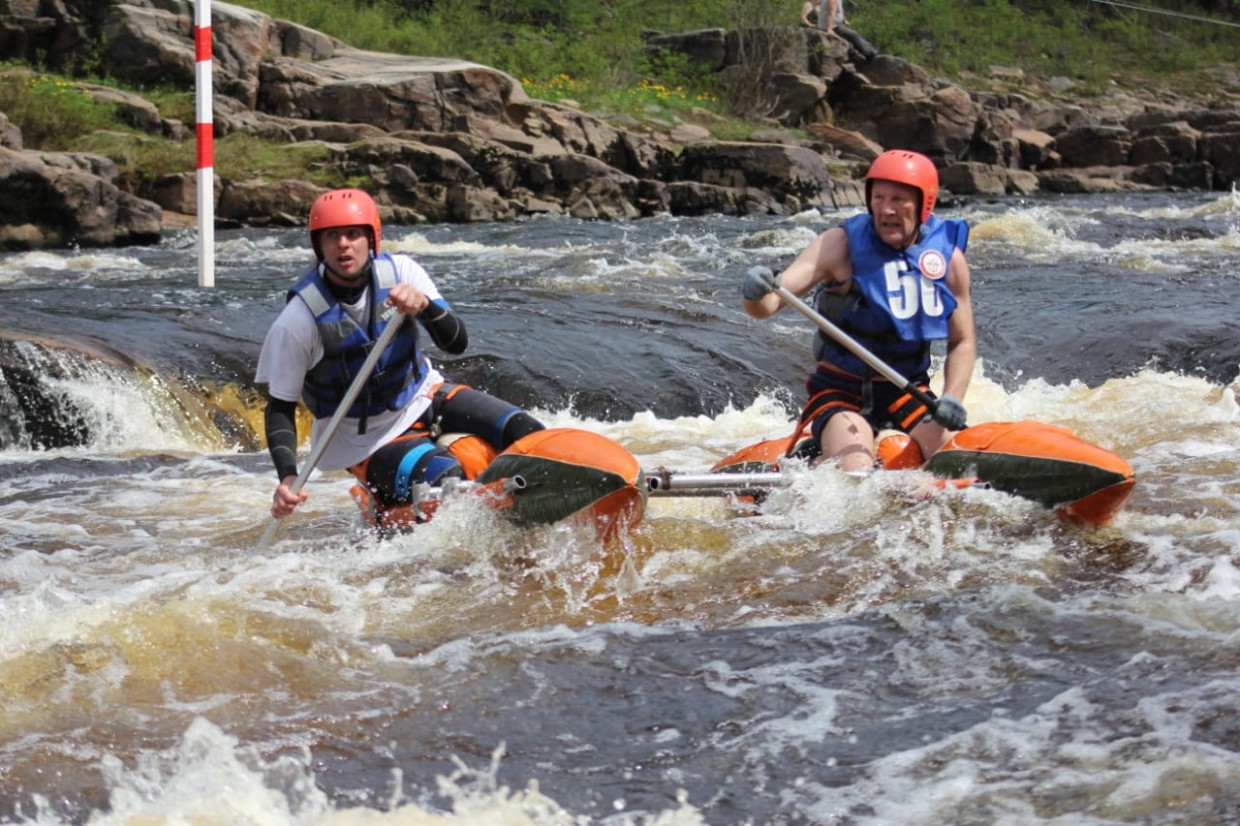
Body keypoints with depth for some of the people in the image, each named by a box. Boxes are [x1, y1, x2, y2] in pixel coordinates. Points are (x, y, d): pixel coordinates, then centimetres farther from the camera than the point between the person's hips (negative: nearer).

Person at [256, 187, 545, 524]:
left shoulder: (399, 272, -12)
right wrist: (287, 478, -29)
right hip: (368, 442, -5)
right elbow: (280, 409, -13)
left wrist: (426, 305, -34)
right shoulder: (297, 322, -21)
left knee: (523, 431, -10)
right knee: (446, 480, -28)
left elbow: (457, 343, -13)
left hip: (422, 397, 5)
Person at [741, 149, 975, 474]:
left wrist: (952, 399, -12)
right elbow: (767, 305, -21)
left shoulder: (948, 255, -3)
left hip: (908, 392, 4)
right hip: (842, 393, -4)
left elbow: (963, 342, 5)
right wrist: (756, 294, -45)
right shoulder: (841, 244, -13)